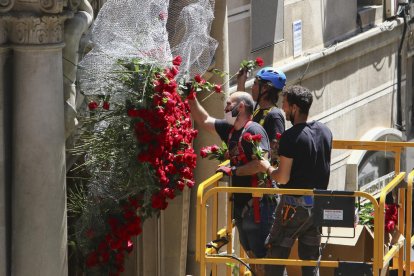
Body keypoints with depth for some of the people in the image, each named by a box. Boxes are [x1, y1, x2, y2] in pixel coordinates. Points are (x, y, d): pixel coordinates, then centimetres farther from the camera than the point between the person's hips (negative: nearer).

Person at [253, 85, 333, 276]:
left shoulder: (290, 137, -17)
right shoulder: (325, 131, 5)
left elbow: (283, 178, -17)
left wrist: (267, 168, 1)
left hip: (294, 205, -7)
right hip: (319, 204, 7)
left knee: (275, 256, 2)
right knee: (310, 260, 13)